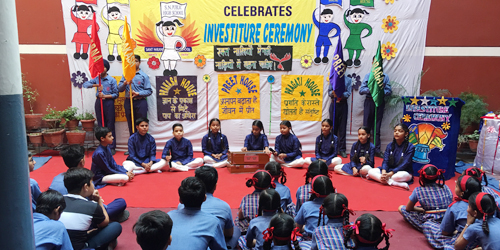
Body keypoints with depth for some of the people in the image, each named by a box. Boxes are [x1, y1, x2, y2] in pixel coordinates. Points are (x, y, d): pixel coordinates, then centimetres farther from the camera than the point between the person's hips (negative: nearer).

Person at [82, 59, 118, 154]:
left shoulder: (112, 80, -1)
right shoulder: (96, 79, 8)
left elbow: (116, 94, -3)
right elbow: (85, 84, -2)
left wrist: (105, 96, -17)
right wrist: (96, 85, -15)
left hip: (108, 102, -4)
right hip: (99, 103, 4)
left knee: (110, 125, -1)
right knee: (101, 125, 8)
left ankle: (112, 147, 5)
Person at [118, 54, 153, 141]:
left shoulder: (144, 75, 3)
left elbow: (149, 91, -3)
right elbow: (119, 89, 8)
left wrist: (138, 93, -16)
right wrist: (125, 83, -12)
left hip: (140, 102, -3)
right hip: (128, 102, 3)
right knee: (131, 125, 7)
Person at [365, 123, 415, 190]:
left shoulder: (410, 147, -9)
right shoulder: (390, 145, 4)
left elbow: (404, 164, -16)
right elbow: (385, 161, -3)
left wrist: (389, 174, -26)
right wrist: (384, 173, -25)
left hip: (404, 172, -5)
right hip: (389, 170, 5)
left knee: (401, 176, -41)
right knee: (370, 171, -20)